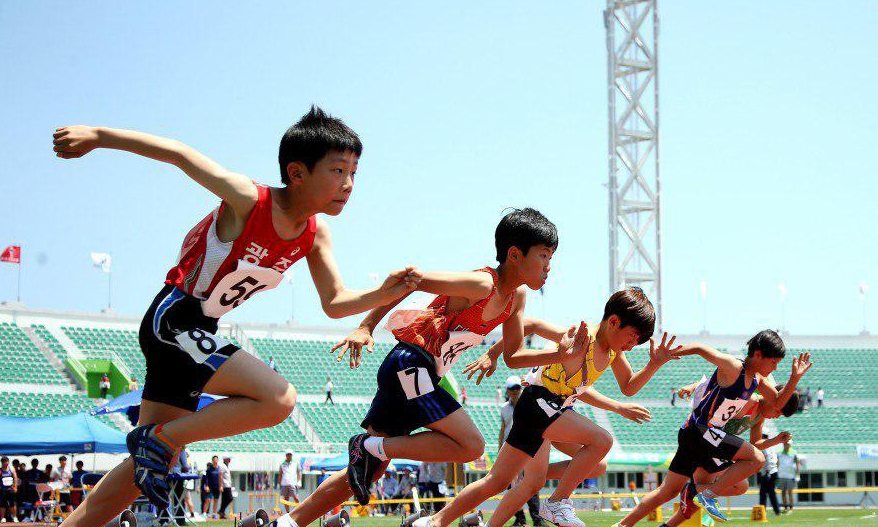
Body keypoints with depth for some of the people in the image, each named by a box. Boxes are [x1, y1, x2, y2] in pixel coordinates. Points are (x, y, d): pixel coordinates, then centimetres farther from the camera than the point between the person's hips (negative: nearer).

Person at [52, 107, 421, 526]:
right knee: (278, 399, -21)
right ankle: (156, 439, -10)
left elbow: (335, 303, 4)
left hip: (197, 334, 8)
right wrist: (97, 137, -8)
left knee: (149, 464, 10)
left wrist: (384, 295, -16)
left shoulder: (315, 235, 0)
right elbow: (179, 153, -14)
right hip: (171, 320, -8)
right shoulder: (249, 201, -21)